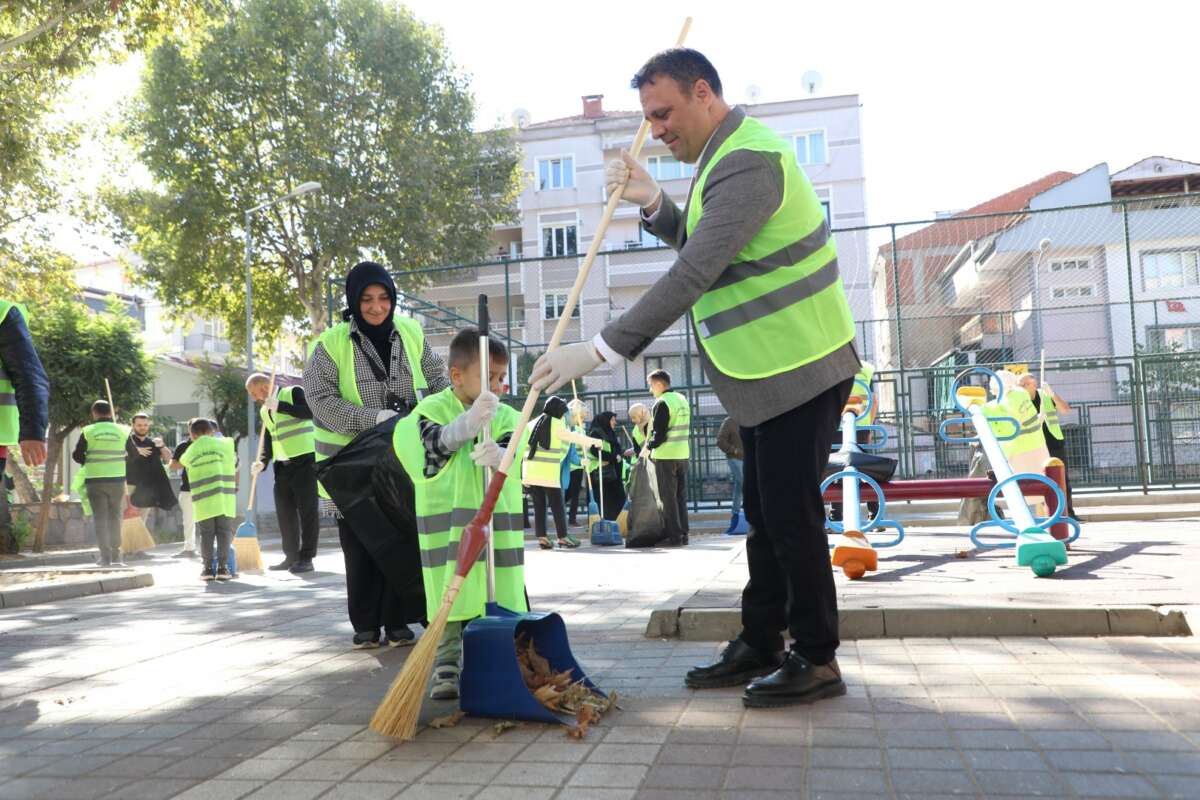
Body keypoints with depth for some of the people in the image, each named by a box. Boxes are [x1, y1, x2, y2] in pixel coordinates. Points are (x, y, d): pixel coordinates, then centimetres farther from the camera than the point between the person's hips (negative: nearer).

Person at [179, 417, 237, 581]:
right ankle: (222, 567, -1)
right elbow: (235, 465, 15)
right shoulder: (224, 445, 5)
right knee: (224, 532, 3)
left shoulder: (190, 452, 4)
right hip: (224, 498, 0)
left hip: (203, 500, 0)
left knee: (206, 534, 7)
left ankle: (207, 567, 7)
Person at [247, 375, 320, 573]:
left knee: (308, 509, -6)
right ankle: (291, 556, 18)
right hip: (282, 465, 8)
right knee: (285, 512, 8)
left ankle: (306, 557, -2)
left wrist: (279, 405, -22)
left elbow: (309, 412, -21)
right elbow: (268, 440, 17)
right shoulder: (264, 411, 17)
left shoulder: (293, 392, -4)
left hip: (305, 459, -8)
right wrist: (262, 461, 0)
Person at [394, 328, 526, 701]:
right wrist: (469, 422, -38)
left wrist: (498, 455, -36)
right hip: (447, 522, -3)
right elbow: (434, 444, -21)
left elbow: (512, 453, -11)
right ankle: (446, 667, 14)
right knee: (449, 598, 3)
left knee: (500, 597, 6)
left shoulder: (506, 416, 6)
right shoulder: (433, 408, -2)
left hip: (497, 521, 3)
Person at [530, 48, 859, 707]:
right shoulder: (729, 153, 15)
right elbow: (703, 247, 20)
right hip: (767, 371, 10)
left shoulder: (747, 163, -20)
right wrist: (652, 201, 2)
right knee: (764, 514, 13)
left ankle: (817, 660, 10)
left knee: (790, 512, -4)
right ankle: (759, 647, 24)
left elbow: (692, 274, -29)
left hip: (799, 367, -10)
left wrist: (602, 350, -30)